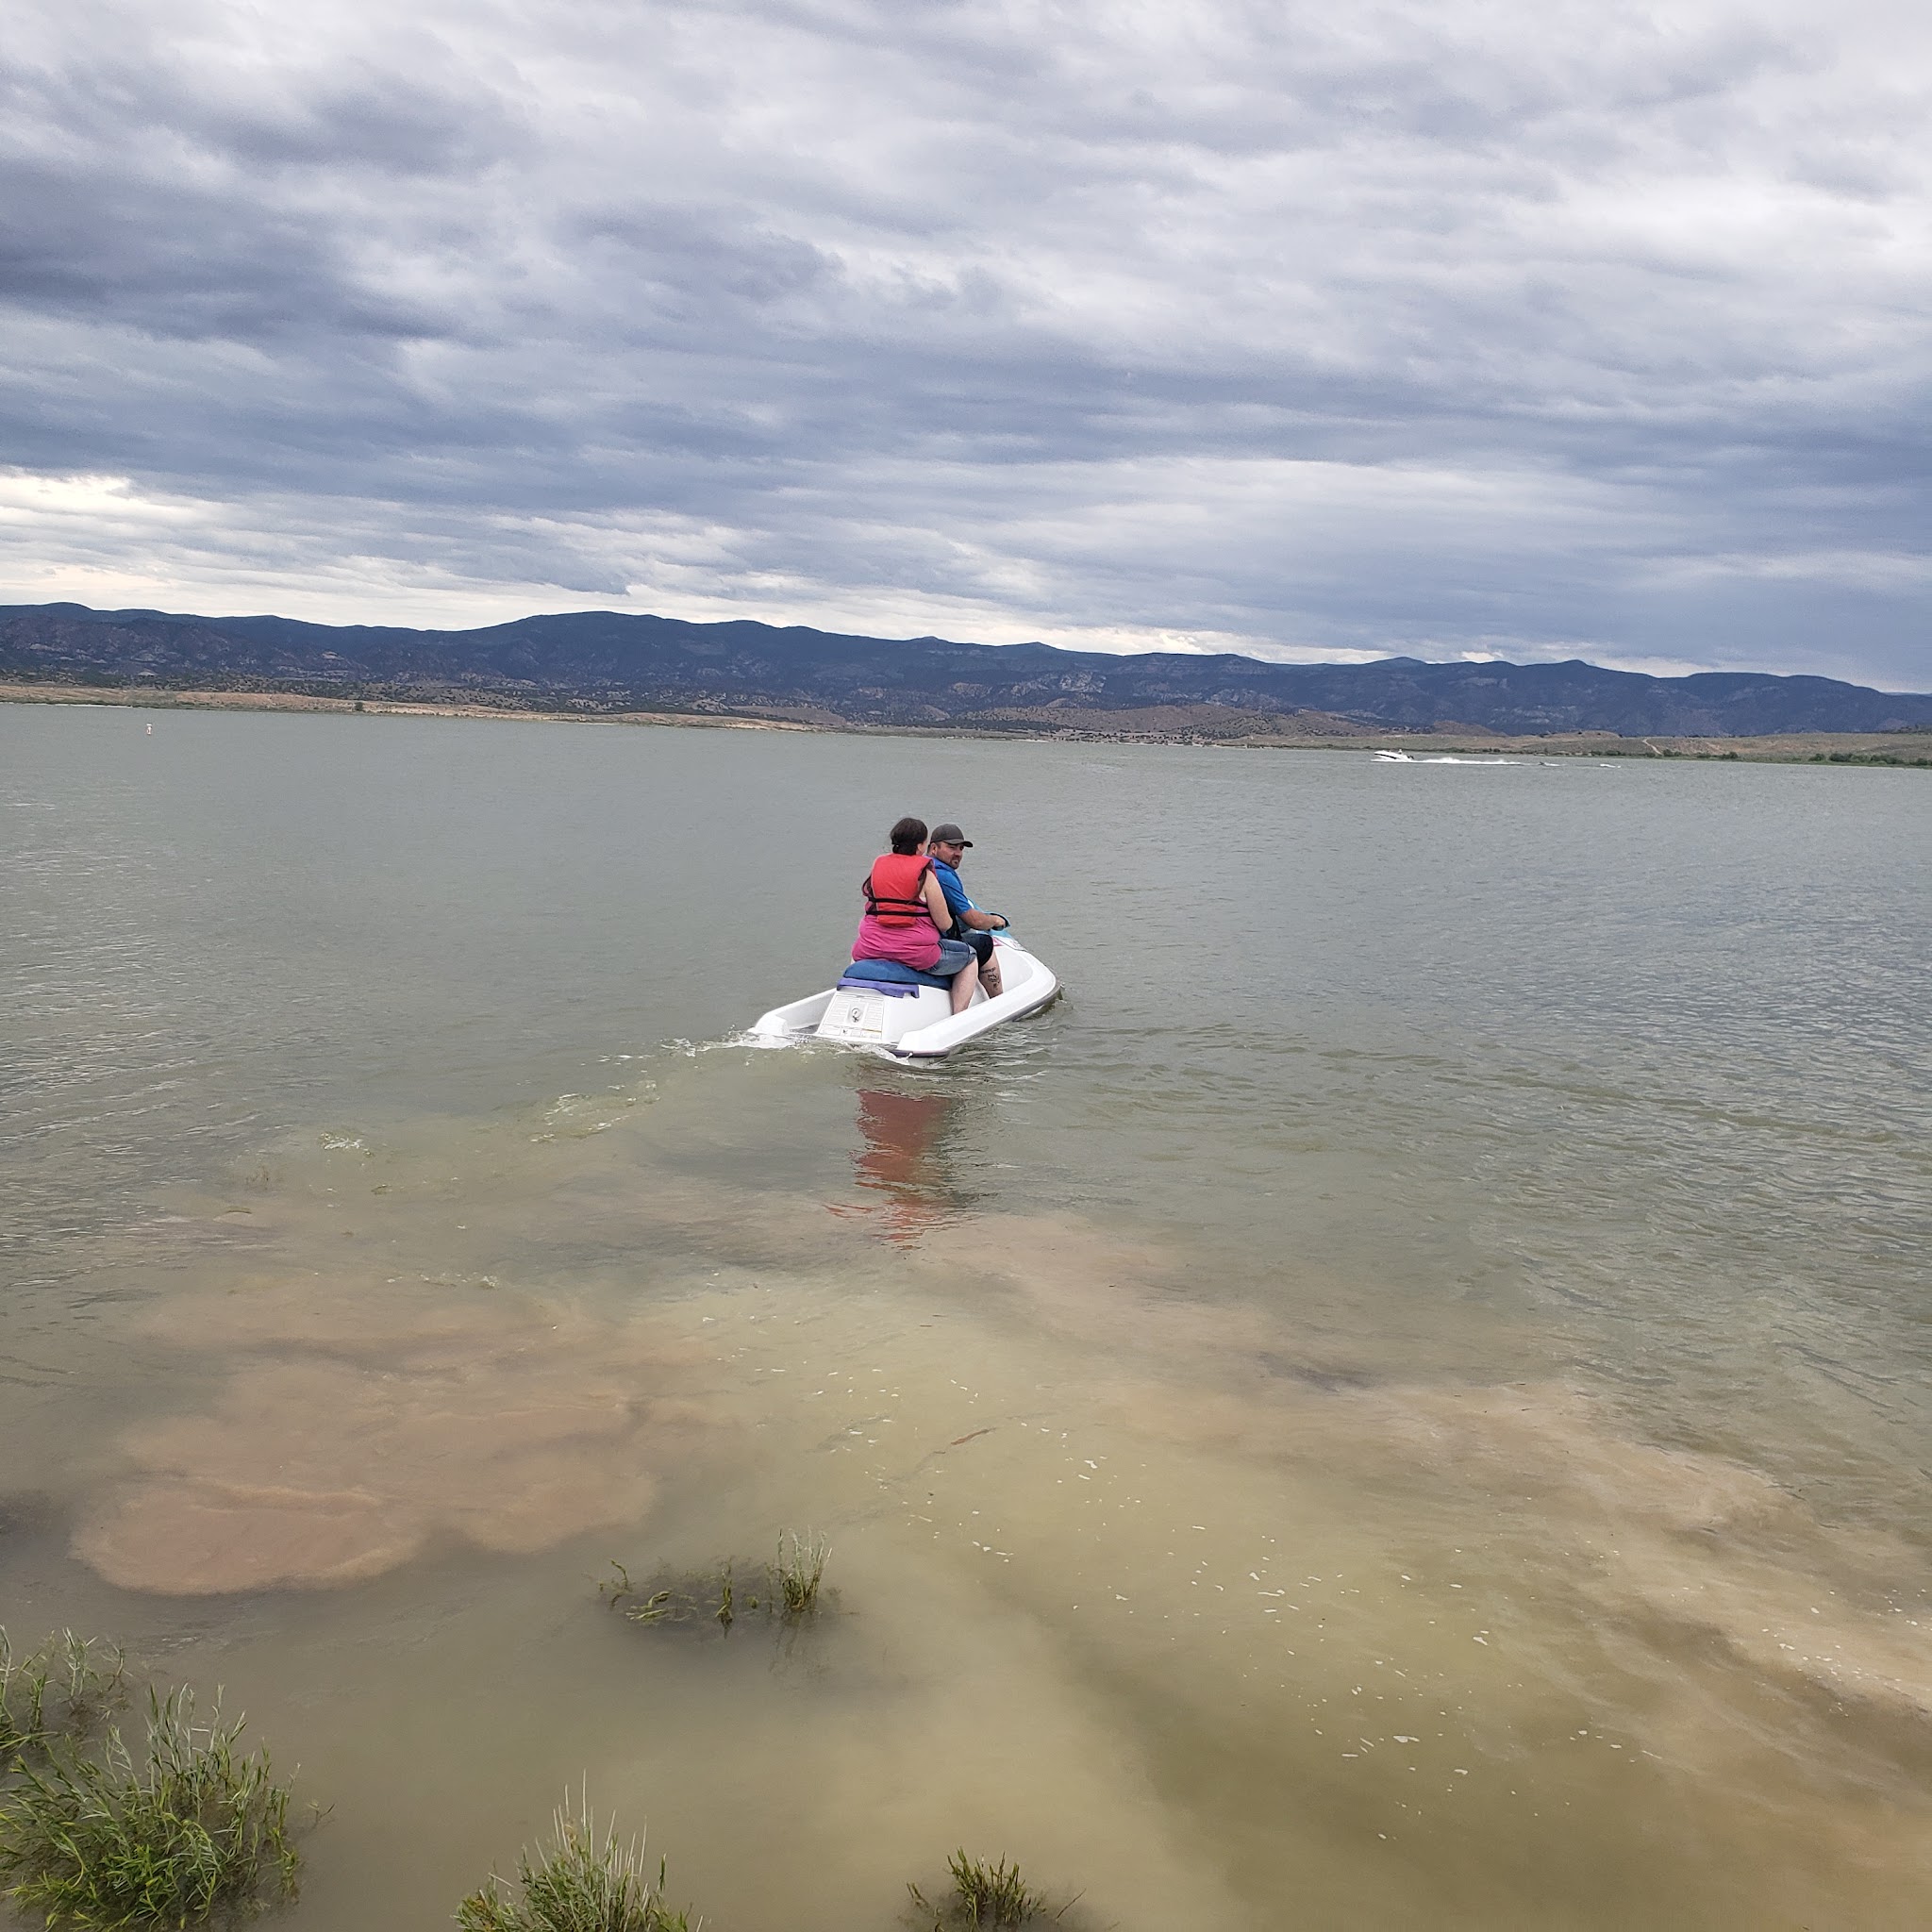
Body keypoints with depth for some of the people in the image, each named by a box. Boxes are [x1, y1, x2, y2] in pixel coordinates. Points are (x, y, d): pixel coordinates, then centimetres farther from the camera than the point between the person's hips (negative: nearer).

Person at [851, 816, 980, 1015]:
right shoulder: (925, 874, -8)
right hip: (916, 953, -5)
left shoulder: (878, 864, 6)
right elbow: (944, 924, -6)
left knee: (857, 950, 42)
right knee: (970, 957, 18)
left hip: (870, 951, 5)